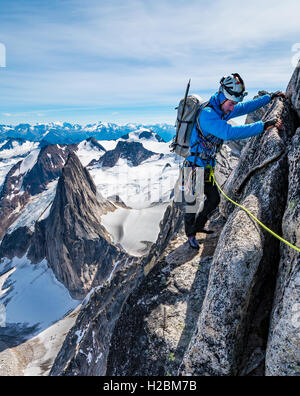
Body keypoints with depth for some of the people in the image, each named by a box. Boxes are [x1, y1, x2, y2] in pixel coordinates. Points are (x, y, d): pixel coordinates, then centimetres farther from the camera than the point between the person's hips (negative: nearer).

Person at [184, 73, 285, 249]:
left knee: (214, 199, 15)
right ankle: (190, 234, 25)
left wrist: (271, 97, 21)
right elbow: (229, 132, -41)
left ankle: (199, 226, 37)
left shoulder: (223, 110, 2)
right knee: (191, 202, 5)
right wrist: (264, 126, -41)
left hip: (207, 167, 9)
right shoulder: (207, 114, -27)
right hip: (194, 166, -9)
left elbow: (246, 107, 19)